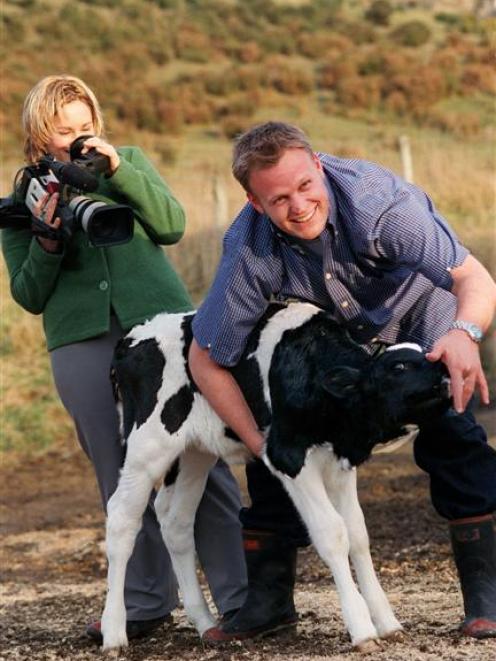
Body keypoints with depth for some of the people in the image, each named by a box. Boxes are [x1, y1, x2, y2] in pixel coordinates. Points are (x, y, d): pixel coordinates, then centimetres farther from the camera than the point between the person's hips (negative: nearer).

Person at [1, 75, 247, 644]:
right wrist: (46, 240, -8)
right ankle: (147, 600, 7)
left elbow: (172, 225, 1)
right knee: (121, 474, -1)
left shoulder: (129, 163, 15)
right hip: (82, 345, 1)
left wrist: (117, 168, -8)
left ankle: (239, 595, -5)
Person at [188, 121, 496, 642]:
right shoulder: (249, 252, -33)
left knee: (448, 433, -20)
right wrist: (258, 443, -25)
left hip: (415, 315, -2)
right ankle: (268, 599, 11)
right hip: (327, 335, 2)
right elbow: (205, 360, -21)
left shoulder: (377, 199, -41)